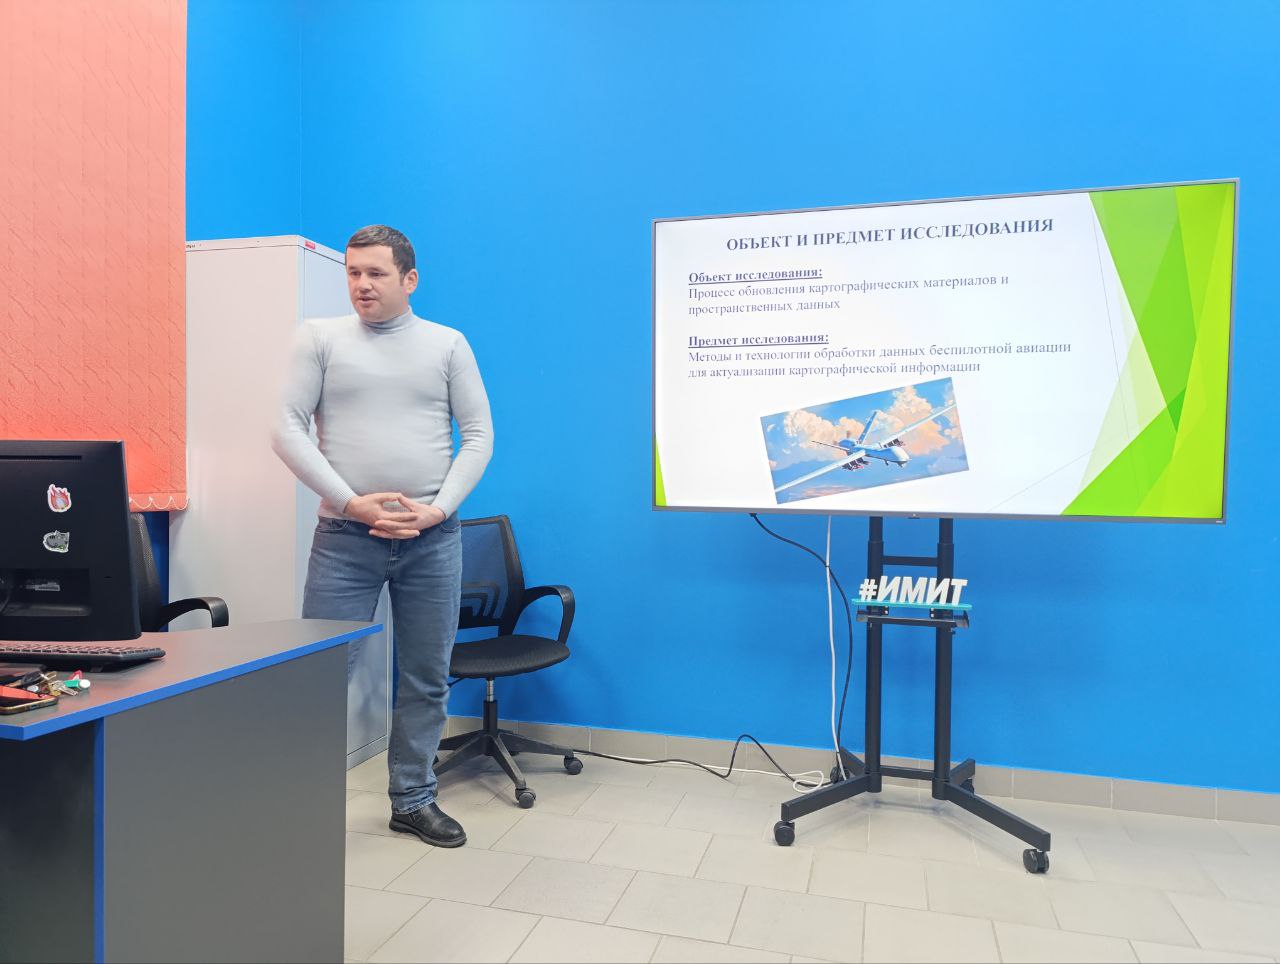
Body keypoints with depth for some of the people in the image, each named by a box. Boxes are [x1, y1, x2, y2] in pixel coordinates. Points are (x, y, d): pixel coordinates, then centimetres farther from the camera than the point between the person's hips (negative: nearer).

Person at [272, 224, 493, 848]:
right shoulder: (321, 338, 6)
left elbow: (479, 435, 3)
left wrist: (438, 508, -9)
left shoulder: (448, 344, 7)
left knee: (425, 680, 10)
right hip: (344, 537, -1)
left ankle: (413, 800, 28)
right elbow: (288, 429, -1)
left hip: (432, 539, 1)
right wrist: (351, 502, -11)